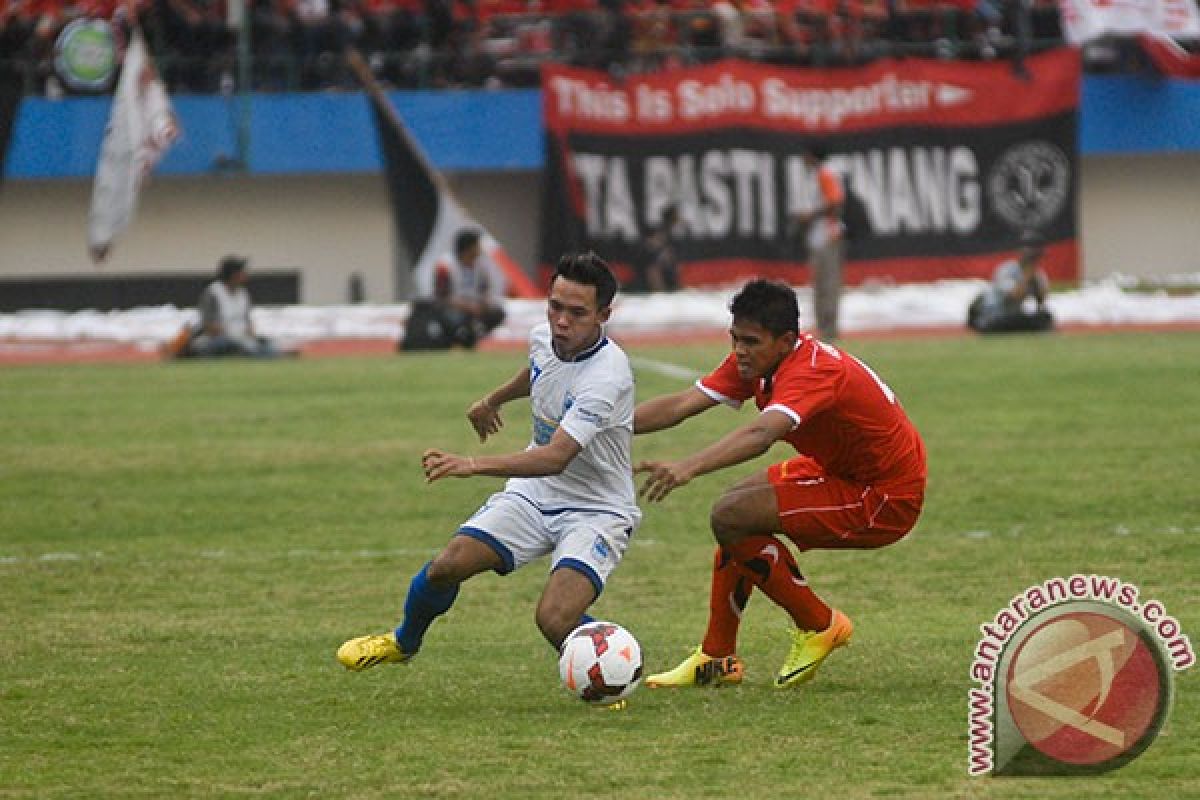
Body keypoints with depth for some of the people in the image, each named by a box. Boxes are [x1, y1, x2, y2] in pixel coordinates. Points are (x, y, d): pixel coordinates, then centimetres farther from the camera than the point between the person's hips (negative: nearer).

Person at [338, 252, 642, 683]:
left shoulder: (608, 376, -30)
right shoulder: (543, 337, -6)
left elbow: (556, 457, -42)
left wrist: (473, 464, -52)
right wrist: (494, 399, 38)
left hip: (596, 510, -7)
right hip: (535, 492, 7)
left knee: (555, 618, -28)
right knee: (446, 567, -7)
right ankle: (403, 642, 26)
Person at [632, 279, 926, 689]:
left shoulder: (814, 370, -30)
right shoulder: (755, 360, -3)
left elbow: (760, 434, -48)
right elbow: (682, 405, -8)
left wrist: (687, 468, -62)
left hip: (885, 500, -10)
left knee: (731, 517, -17)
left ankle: (819, 626, -1)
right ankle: (717, 658, 22)